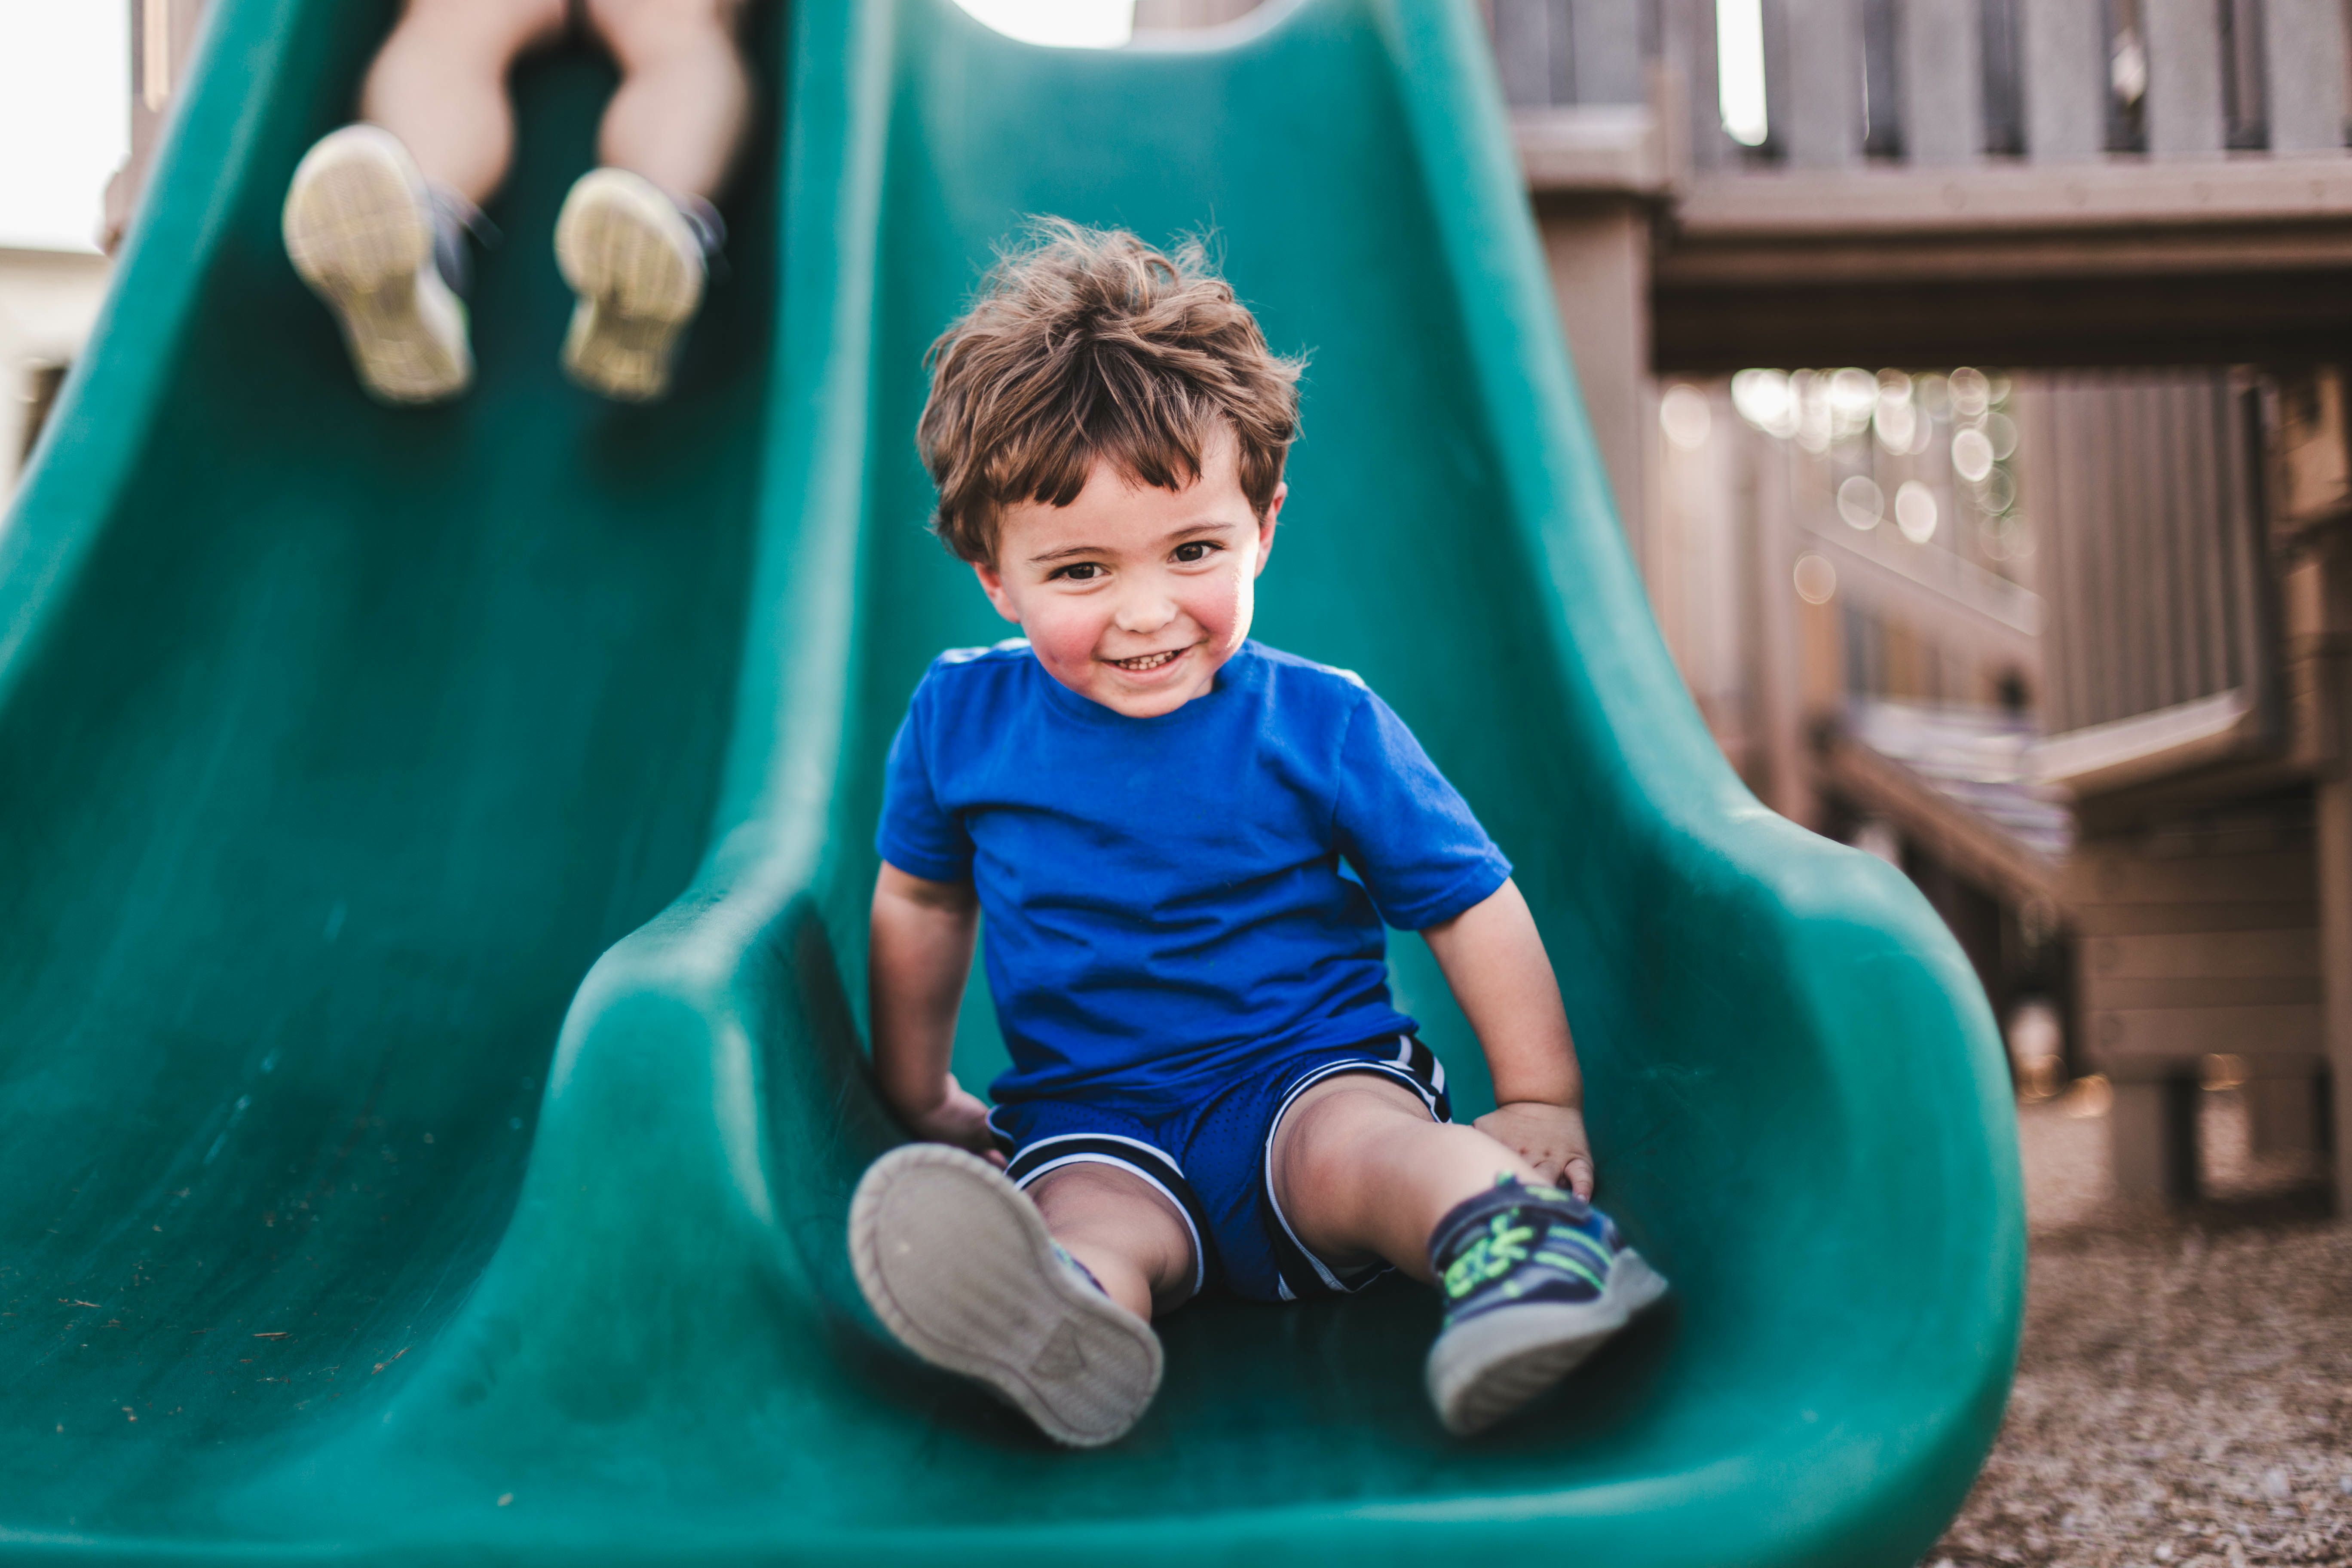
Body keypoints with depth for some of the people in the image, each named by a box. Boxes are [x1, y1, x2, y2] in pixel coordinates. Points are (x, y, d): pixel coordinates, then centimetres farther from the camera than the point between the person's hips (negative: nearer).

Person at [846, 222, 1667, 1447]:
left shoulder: (1324, 727, -4)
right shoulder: (960, 719, 2)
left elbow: (1475, 907, 3)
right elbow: (920, 904, 19)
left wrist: (1540, 1102, -1)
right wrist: (917, 1101, 24)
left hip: (1316, 1074, 0)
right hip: (1096, 1124, 1)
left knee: (1355, 1145, -35)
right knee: (1082, 1214, -33)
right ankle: (1053, 1319, -62)